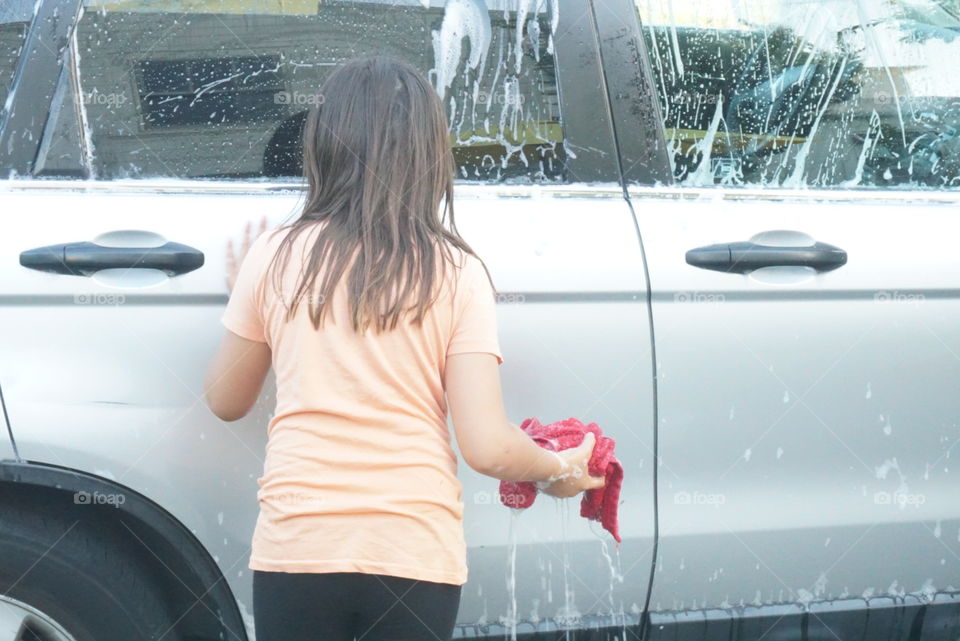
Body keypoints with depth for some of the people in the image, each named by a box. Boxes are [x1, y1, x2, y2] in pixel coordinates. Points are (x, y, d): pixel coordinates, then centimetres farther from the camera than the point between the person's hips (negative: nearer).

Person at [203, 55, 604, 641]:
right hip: (416, 557, 0)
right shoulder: (456, 272, -4)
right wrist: (562, 469, 10)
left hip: (295, 551, 1)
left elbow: (225, 401, 12)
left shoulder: (275, 256, -1)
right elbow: (488, 447, -9)